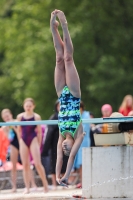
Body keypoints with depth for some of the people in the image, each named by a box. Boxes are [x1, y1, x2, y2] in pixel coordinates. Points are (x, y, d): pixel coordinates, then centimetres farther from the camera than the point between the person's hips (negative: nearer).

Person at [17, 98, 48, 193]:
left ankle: (45, 184, 3)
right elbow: (19, 130, 13)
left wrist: (39, 145, 0)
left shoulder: (36, 117, -3)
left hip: (33, 140, -3)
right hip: (23, 141, 3)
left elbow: (39, 132, 1)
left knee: (37, 163, -10)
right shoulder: (20, 116, 4)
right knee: (25, 165, 3)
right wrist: (20, 141, 9)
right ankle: (27, 187, 6)